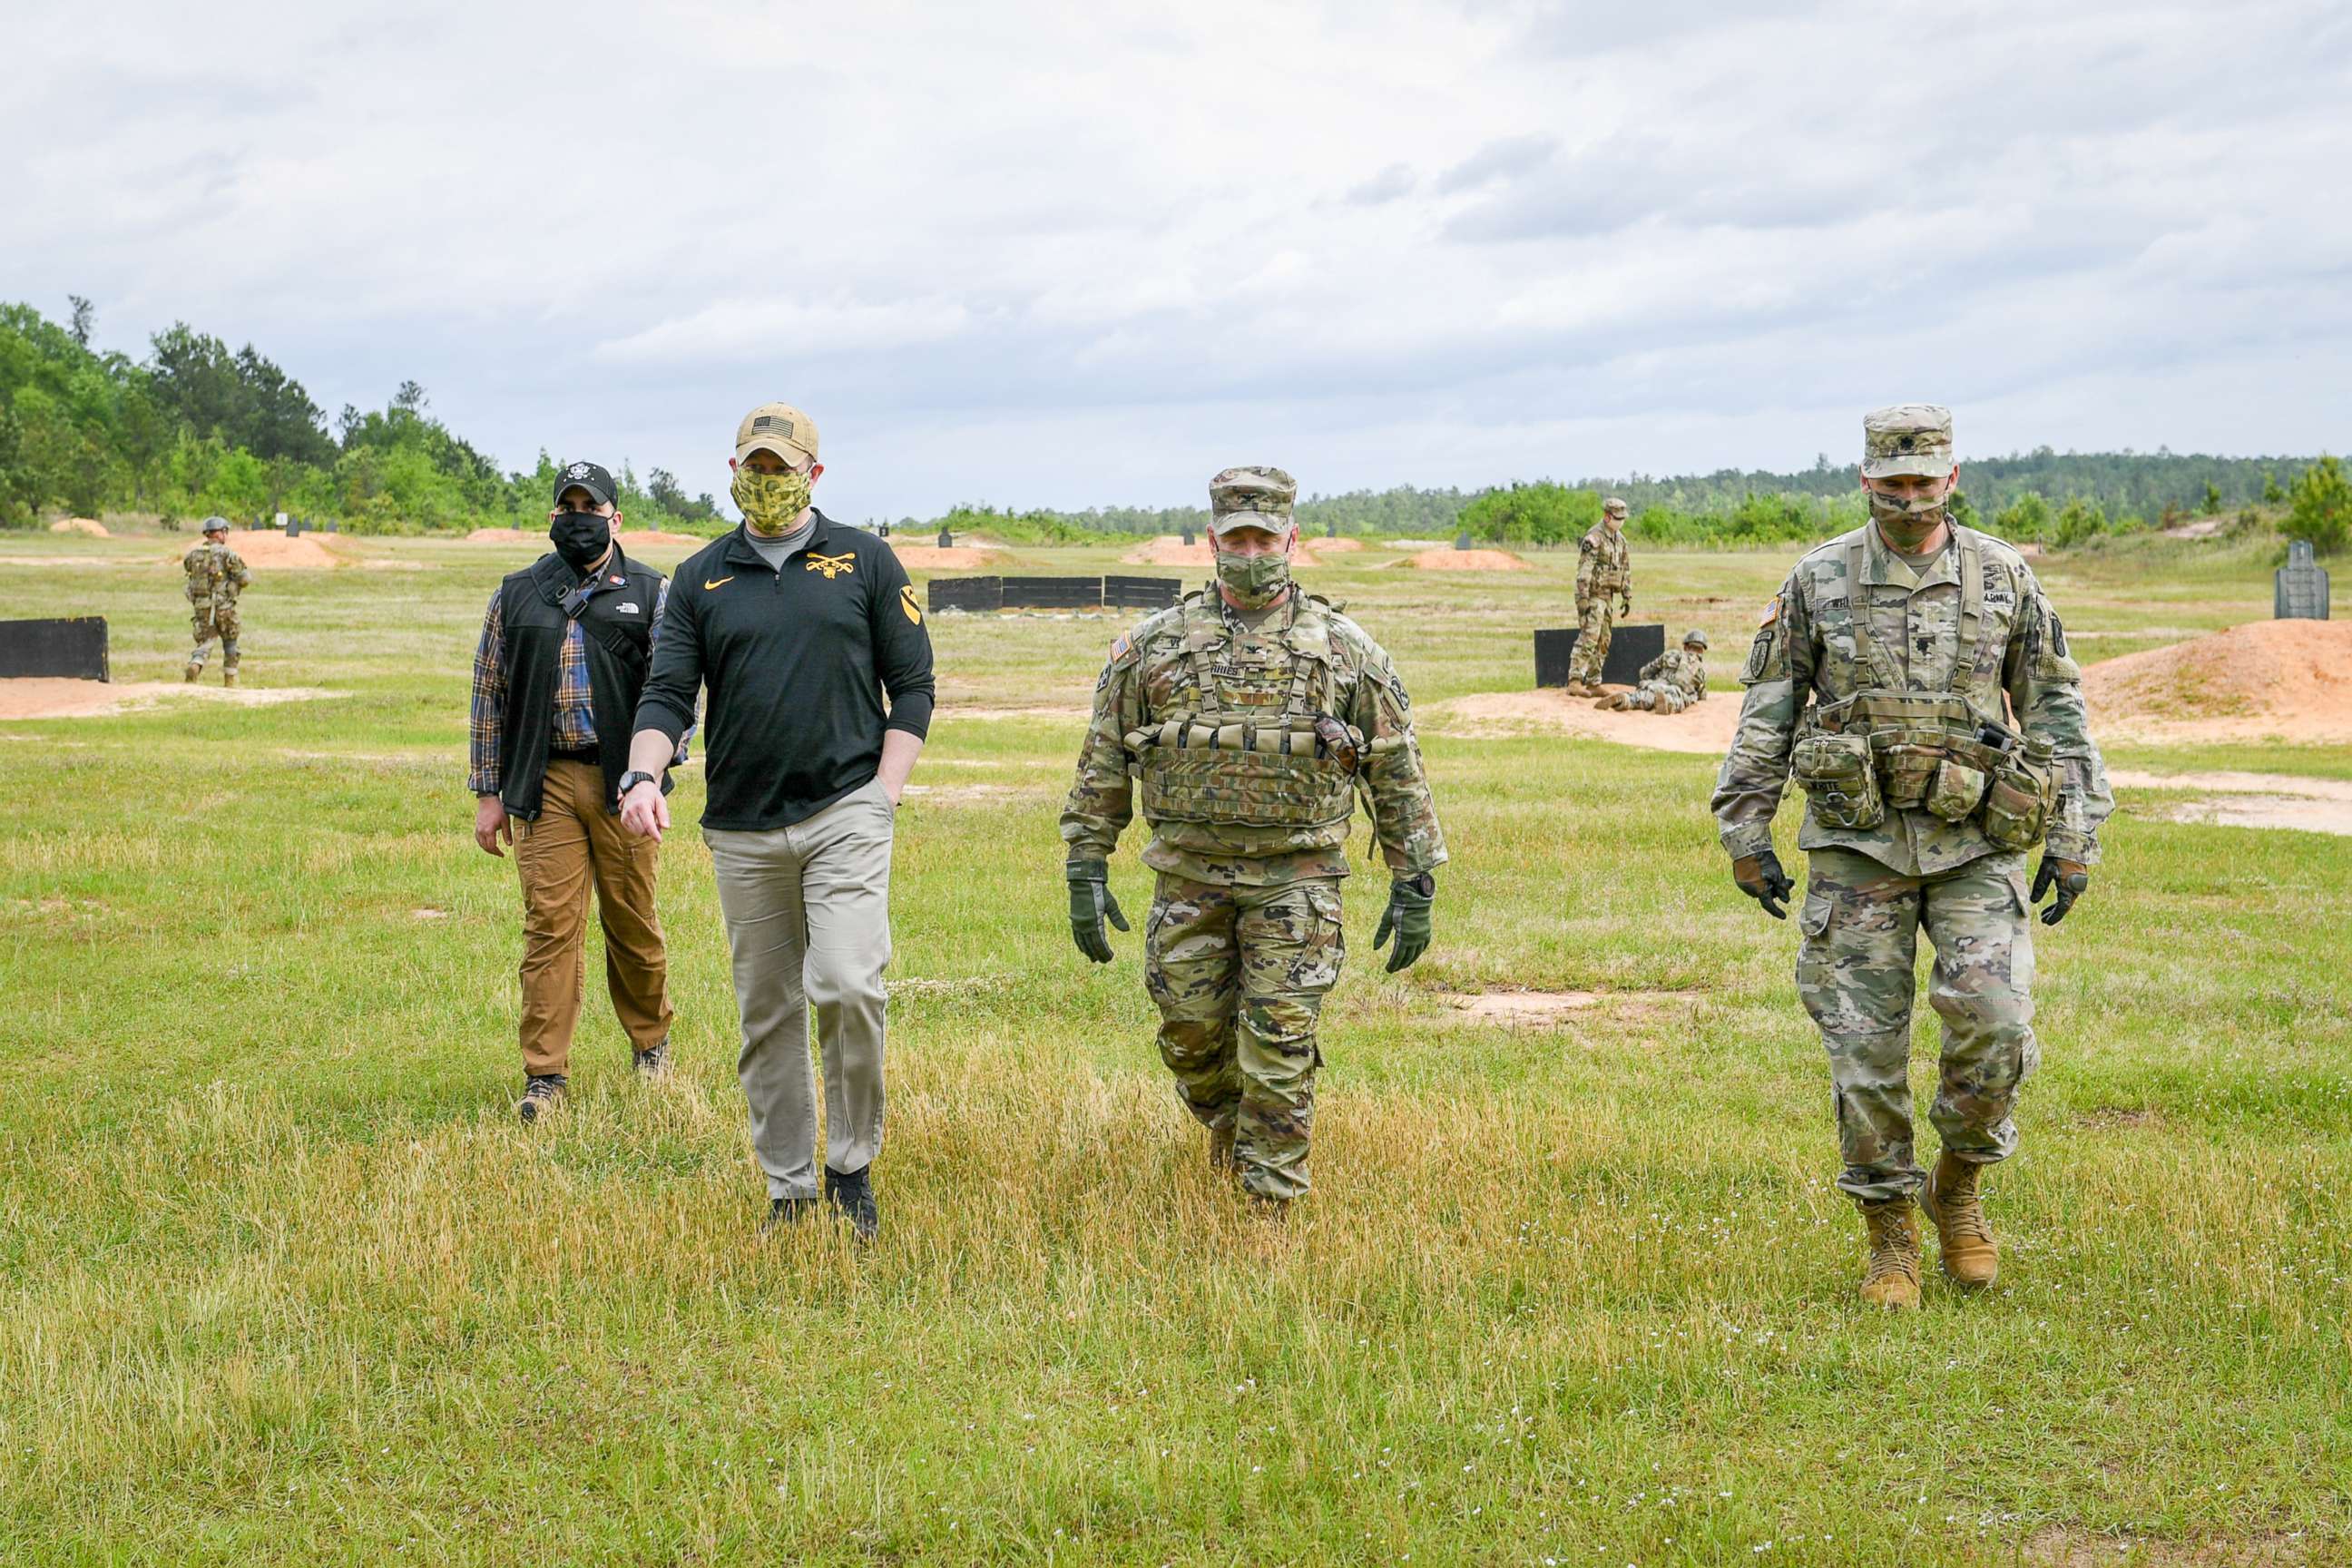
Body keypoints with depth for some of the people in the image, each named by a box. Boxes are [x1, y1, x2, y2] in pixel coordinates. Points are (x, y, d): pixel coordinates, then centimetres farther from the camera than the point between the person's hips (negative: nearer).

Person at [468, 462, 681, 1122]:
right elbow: (490, 695, 13)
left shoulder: (652, 593, 6)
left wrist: (652, 770, -15)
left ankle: (650, 1038, 28)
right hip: (545, 785, 1)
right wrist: (487, 793, 9)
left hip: (622, 783, -1)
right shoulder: (516, 596, 12)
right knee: (550, 926, -4)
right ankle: (545, 1074, -1)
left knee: (633, 921, 7)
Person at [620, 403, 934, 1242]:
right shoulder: (702, 577, 11)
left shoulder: (865, 561, 6)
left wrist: (883, 794, -5)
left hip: (845, 814, -3)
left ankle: (851, 1166, 1)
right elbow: (668, 692, 5)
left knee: (849, 987, -17)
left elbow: (912, 687, 6)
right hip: (742, 827, 3)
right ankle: (788, 1187, 16)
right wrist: (643, 776, -14)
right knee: (767, 1011, 6)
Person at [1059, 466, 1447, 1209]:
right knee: (1192, 1040, 8)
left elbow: (1397, 771, 4)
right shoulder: (1155, 645, 3)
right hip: (1190, 875, 2)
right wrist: (1086, 869, 2)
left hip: (1295, 877, -2)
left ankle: (1269, 1205, 6)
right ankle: (1231, 1131, 38)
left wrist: (1415, 883, 0)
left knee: (1280, 1050, -5)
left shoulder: (1345, 648, 1)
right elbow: (1103, 763, 7)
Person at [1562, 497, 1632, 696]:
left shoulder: (1619, 539, 13)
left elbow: (1626, 569, 19)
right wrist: (1583, 598, -23)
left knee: (1603, 642, 9)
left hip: (1608, 597, 9)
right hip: (1593, 595, -9)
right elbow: (1584, 570, -19)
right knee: (1588, 639, -16)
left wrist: (1627, 597, 15)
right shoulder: (1594, 538, -14)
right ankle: (1574, 682, -21)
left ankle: (1593, 684, 13)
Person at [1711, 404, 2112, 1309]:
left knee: (1994, 1019, -16)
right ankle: (1890, 1235, 14)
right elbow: (1767, 712, 7)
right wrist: (1746, 828, 3)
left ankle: (1957, 1185, 10)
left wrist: (2074, 836, 4)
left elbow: (2057, 713, 9)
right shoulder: (1818, 582, 3)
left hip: (1976, 843, 0)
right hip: (1858, 843, 0)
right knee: (1865, 1047, 0)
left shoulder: (2004, 579, 5)